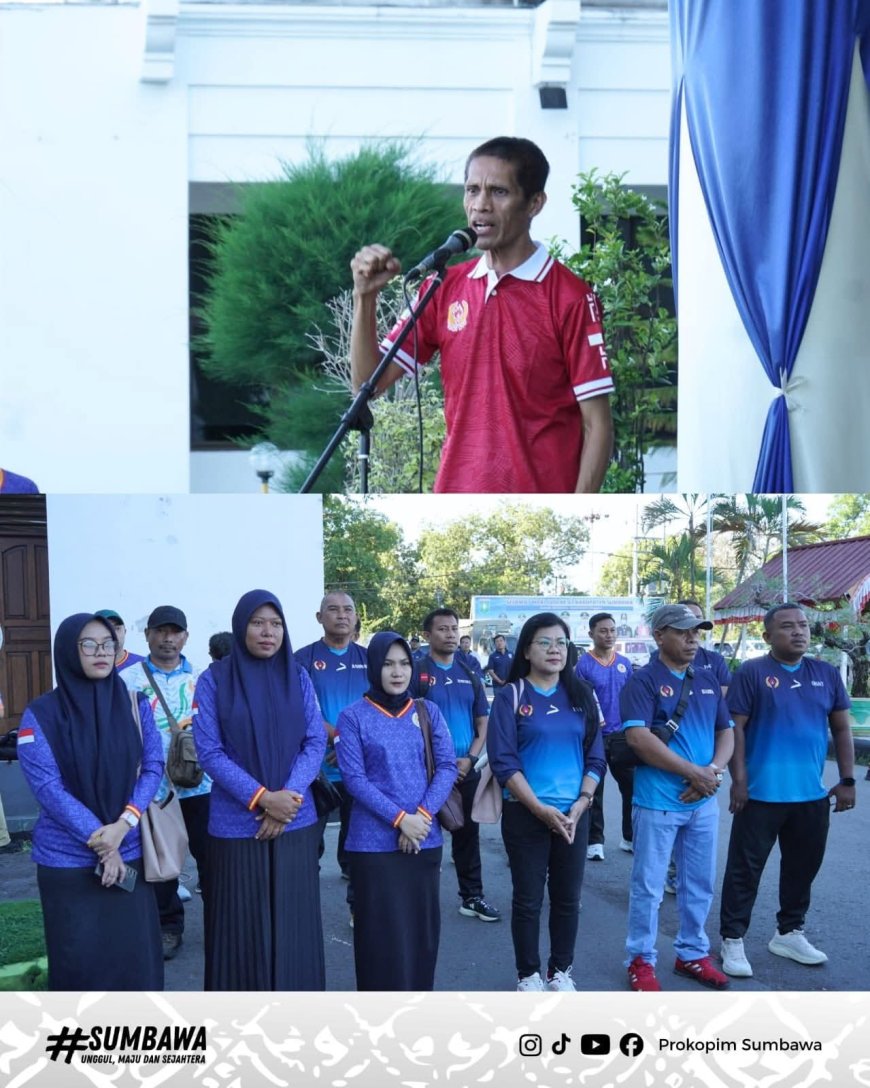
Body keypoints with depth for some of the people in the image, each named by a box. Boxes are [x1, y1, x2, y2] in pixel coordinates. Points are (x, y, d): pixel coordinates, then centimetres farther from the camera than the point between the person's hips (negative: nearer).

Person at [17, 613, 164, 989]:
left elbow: (153, 765, 0)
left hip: (131, 853, 2)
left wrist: (124, 824, -15)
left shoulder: (135, 705, 3)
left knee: (135, 954, 6)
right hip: (68, 860, -2)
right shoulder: (41, 715, -6)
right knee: (79, 960, 4)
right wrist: (99, 840, -16)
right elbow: (47, 786, -12)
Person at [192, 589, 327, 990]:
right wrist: (261, 797, -16)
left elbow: (316, 741, 2)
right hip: (237, 824, -2)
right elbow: (209, 751, -7)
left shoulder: (297, 677, 5)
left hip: (296, 821, 3)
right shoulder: (214, 680, -3)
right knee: (243, 928, 3)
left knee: (293, 924, 7)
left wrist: (288, 796, -13)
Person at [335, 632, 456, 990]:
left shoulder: (428, 712, 8)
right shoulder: (353, 716, -3)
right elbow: (354, 778, -8)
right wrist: (400, 819, -16)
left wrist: (422, 815, -12)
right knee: (383, 931, 0)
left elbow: (447, 766, 2)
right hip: (374, 842, -3)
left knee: (422, 927, 10)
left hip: (425, 839, 3)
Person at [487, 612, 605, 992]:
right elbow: (503, 761, -10)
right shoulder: (511, 696, -5)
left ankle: (561, 970, 28)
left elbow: (595, 757, 6)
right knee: (528, 899, 6)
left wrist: (581, 803, -8)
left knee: (568, 898, 11)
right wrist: (540, 808, -15)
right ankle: (528, 974, 21)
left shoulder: (582, 695, 6)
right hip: (525, 814, -3)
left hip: (574, 813, 3)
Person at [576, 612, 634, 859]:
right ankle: (595, 842, 13)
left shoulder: (625, 664, 6)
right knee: (594, 791, 4)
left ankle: (630, 838, 22)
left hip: (622, 736, 5)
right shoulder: (583, 665, -9)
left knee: (632, 787, 8)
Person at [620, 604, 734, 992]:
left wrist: (713, 771, -9)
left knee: (700, 884, 16)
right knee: (648, 886, 3)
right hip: (658, 801, -6)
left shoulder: (707, 682, 11)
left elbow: (726, 732, 12)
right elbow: (638, 737, -20)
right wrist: (693, 772, -18)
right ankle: (641, 960, 17)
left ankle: (692, 953, 32)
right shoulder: (643, 681, -10)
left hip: (704, 801, 6)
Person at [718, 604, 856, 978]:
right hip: (761, 793, -5)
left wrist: (847, 780, 6)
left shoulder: (827, 673, 6)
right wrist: (738, 780, -13)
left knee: (803, 867, 16)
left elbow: (841, 728, 10)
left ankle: (789, 933, 33)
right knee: (745, 869, 2)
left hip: (813, 794, 5)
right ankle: (733, 939, 13)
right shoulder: (752, 672, -7)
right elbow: (735, 728, -9)